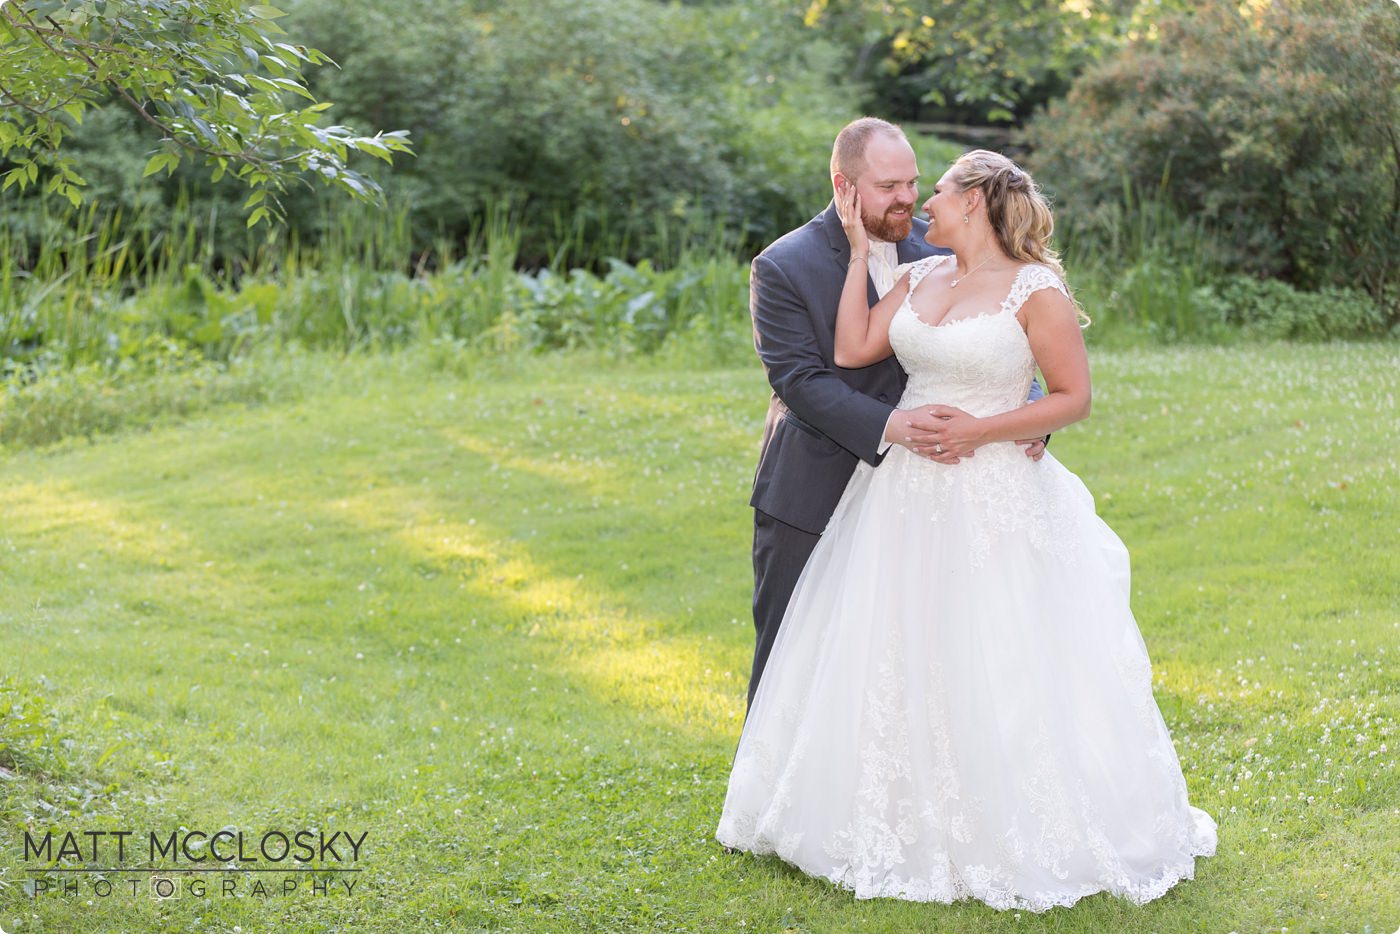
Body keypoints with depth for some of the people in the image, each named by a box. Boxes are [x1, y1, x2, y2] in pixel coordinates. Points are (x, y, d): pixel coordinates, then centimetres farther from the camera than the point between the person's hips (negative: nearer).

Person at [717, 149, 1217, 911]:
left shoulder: (1036, 291, -8)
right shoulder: (920, 278, 10)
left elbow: (1074, 397, -8)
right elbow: (852, 350, 1)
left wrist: (981, 429, -16)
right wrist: (859, 253, 3)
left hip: (991, 501, -6)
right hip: (903, 496, 7)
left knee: (993, 669, -1)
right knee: (893, 660, 11)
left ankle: (1019, 839, 16)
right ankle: (914, 823, 27)